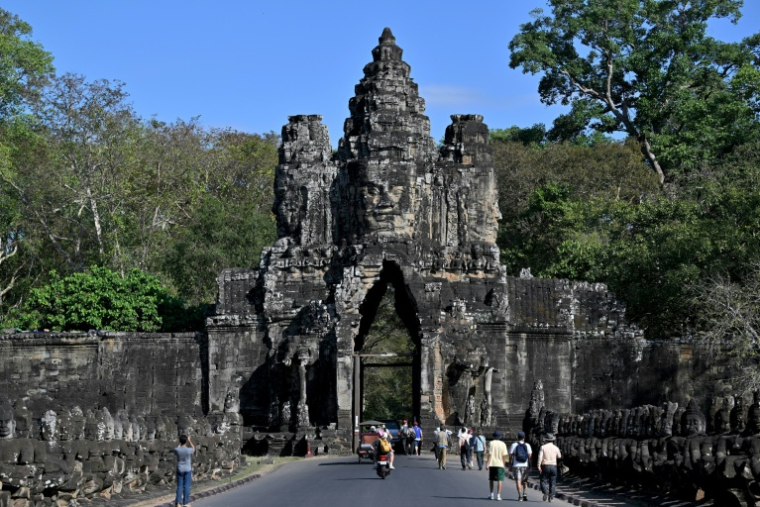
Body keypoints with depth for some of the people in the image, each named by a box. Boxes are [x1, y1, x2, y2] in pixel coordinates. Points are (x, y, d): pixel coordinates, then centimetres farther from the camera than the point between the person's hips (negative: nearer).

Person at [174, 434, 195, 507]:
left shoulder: (177, 450, -12)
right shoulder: (189, 450, -16)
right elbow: (193, 448, 9)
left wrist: (180, 443, 21)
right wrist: (189, 440, 18)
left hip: (179, 470, 2)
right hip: (187, 470, -2)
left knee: (179, 486, 7)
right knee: (186, 486, 5)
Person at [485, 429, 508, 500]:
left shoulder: (491, 443, -4)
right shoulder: (503, 444, -1)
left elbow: (489, 454, -8)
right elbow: (504, 455, -1)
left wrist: (488, 463, -7)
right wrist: (504, 464, 9)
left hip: (492, 464, 0)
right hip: (500, 464, 0)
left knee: (491, 479, 14)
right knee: (499, 480, 1)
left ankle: (491, 495, 17)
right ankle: (498, 495, -5)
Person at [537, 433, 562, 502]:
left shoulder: (543, 447, -3)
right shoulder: (556, 448, 3)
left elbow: (540, 457, -13)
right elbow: (559, 457, 20)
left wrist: (539, 466, -12)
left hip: (545, 466, -2)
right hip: (553, 466, 2)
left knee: (544, 481, 7)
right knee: (552, 483, 8)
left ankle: (545, 492, -18)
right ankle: (551, 497, 2)